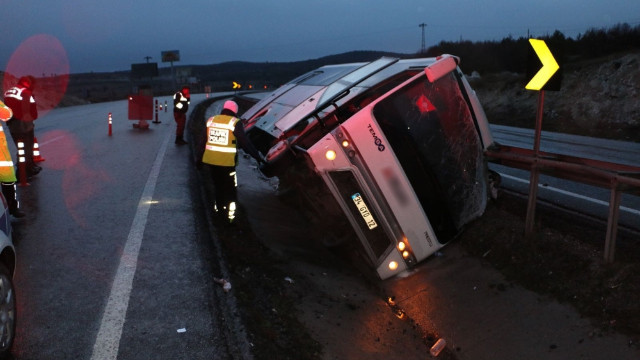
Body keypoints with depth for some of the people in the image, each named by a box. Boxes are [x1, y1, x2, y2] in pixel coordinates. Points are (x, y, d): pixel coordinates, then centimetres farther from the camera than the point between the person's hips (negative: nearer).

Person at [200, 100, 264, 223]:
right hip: (227, 162, -5)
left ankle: (220, 208, 34)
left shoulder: (211, 120, 5)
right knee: (230, 188, 6)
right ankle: (229, 215, 8)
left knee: (218, 185, 21)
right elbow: (245, 142, -12)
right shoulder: (235, 123, -10)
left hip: (211, 159, 5)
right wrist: (257, 156, -6)